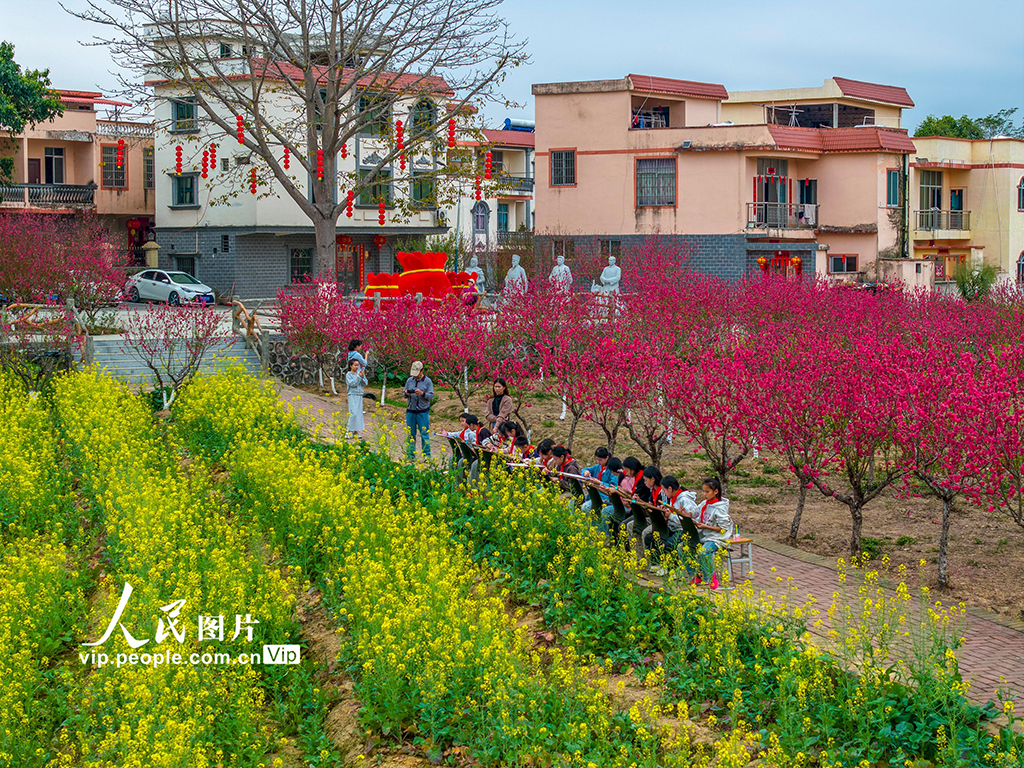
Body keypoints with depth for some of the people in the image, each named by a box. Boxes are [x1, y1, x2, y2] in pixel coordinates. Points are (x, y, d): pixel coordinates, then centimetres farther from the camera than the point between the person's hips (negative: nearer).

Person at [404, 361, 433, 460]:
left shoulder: (427, 381, 0)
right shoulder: (409, 380, 10)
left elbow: (431, 396, -3)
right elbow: (404, 396, 14)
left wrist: (422, 393, -21)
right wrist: (406, 393, -10)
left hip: (423, 412, -3)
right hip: (410, 411, 3)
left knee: (424, 435, -2)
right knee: (410, 435, 4)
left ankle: (427, 456, 2)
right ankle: (410, 455, 9)